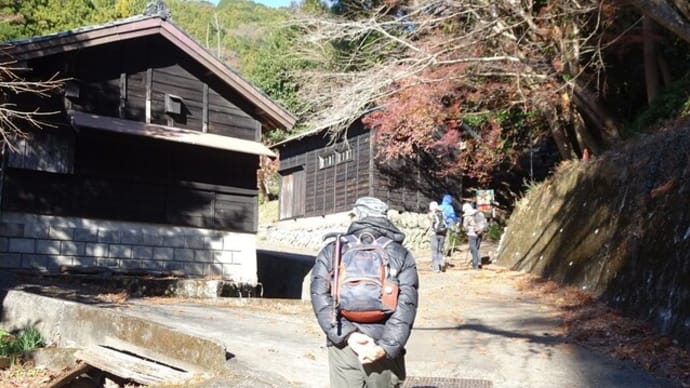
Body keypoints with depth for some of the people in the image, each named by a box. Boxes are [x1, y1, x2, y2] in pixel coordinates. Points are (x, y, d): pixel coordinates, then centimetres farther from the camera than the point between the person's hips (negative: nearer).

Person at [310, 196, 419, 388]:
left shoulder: (331, 252, 7)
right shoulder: (401, 255, 4)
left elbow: (321, 299, -5)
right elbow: (405, 305, -8)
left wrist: (347, 335, -10)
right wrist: (386, 347, -13)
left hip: (343, 346, 0)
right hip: (384, 351, 0)